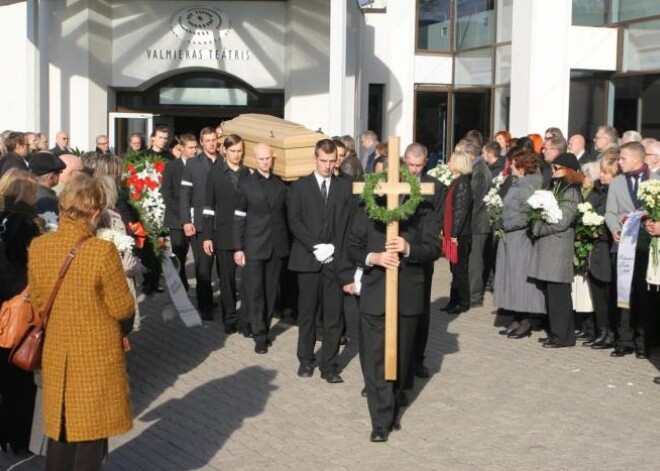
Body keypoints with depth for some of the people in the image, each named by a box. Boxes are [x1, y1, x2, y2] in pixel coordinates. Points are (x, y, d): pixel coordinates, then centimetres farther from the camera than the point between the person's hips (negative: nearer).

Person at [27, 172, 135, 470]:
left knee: (59, 428, 19)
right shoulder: (103, 251, -23)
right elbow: (123, 309, -14)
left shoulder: (38, 247, -8)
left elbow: (38, 303, 4)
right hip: (97, 355, -4)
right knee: (91, 432, 11)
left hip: (56, 353, 4)